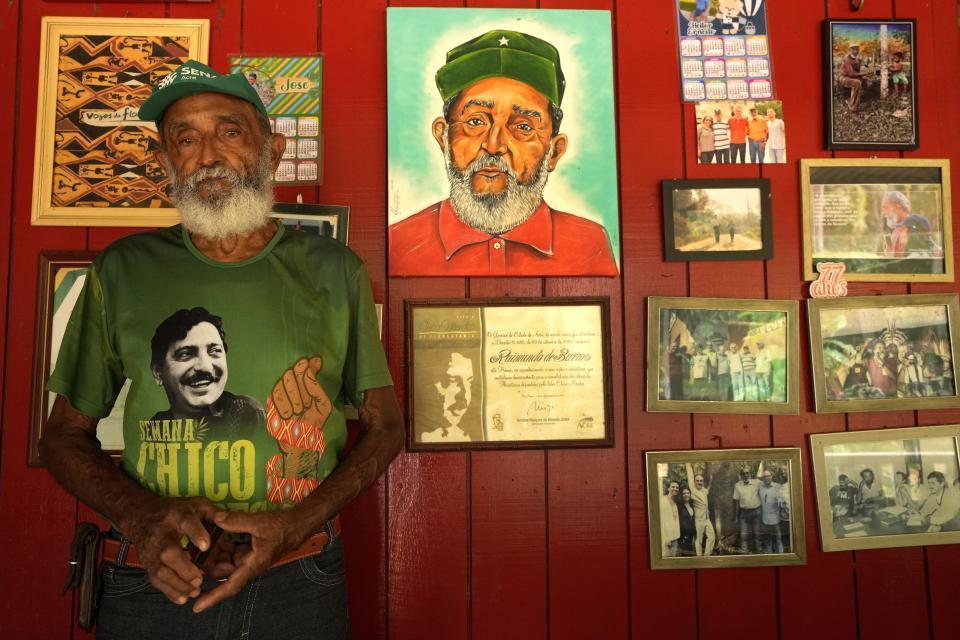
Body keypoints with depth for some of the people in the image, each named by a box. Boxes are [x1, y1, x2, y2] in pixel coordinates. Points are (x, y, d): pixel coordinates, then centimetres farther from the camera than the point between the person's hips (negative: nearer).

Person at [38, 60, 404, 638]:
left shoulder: (333, 272, -3)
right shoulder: (123, 272, 0)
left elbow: (385, 424, 1)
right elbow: (65, 434, 6)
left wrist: (293, 525, -13)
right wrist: (139, 514, -13)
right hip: (155, 584, 1)